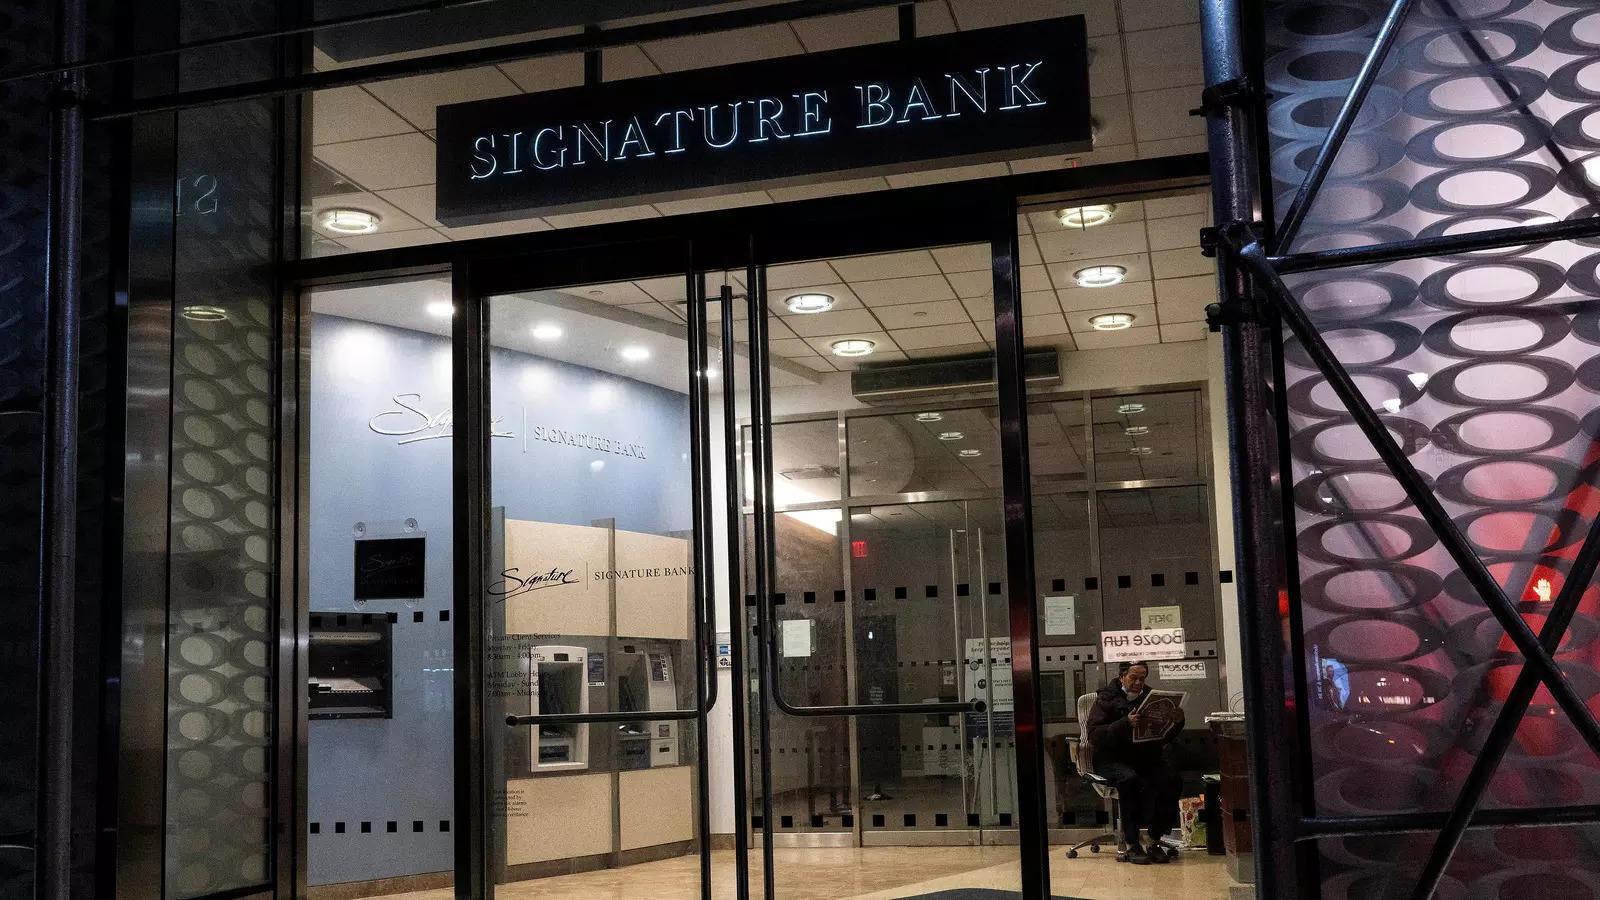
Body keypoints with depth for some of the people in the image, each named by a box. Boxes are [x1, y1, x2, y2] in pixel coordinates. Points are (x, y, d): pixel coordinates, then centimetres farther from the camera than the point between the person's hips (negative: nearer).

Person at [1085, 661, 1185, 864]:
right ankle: (1132, 845, -28)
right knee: (1130, 779, -35)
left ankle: (1156, 841, -16)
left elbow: (1165, 738, 16)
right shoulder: (1107, 700, 2)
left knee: (1171, 779, -24)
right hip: (1112, 759, -4)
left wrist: (1177, 723, -5)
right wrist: (1125, 724, -25)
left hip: (1145, 756, 4)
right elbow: (1094, 735, -13)